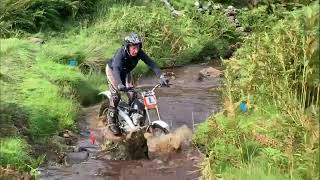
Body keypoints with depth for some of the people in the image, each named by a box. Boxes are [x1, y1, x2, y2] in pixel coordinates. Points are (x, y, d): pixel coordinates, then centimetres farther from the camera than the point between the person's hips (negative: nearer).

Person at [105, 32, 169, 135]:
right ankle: (112, 122, -5)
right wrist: (120, 85, -71)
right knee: (116, 95, -17)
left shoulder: (139, 53, -28)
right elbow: (116, 69, -55)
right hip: (112, 70, -5)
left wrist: (161, 77, -49)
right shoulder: (121, 53, -41)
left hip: (126, 72, 5)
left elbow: (151, 63, -34)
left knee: (132, 95, -6)